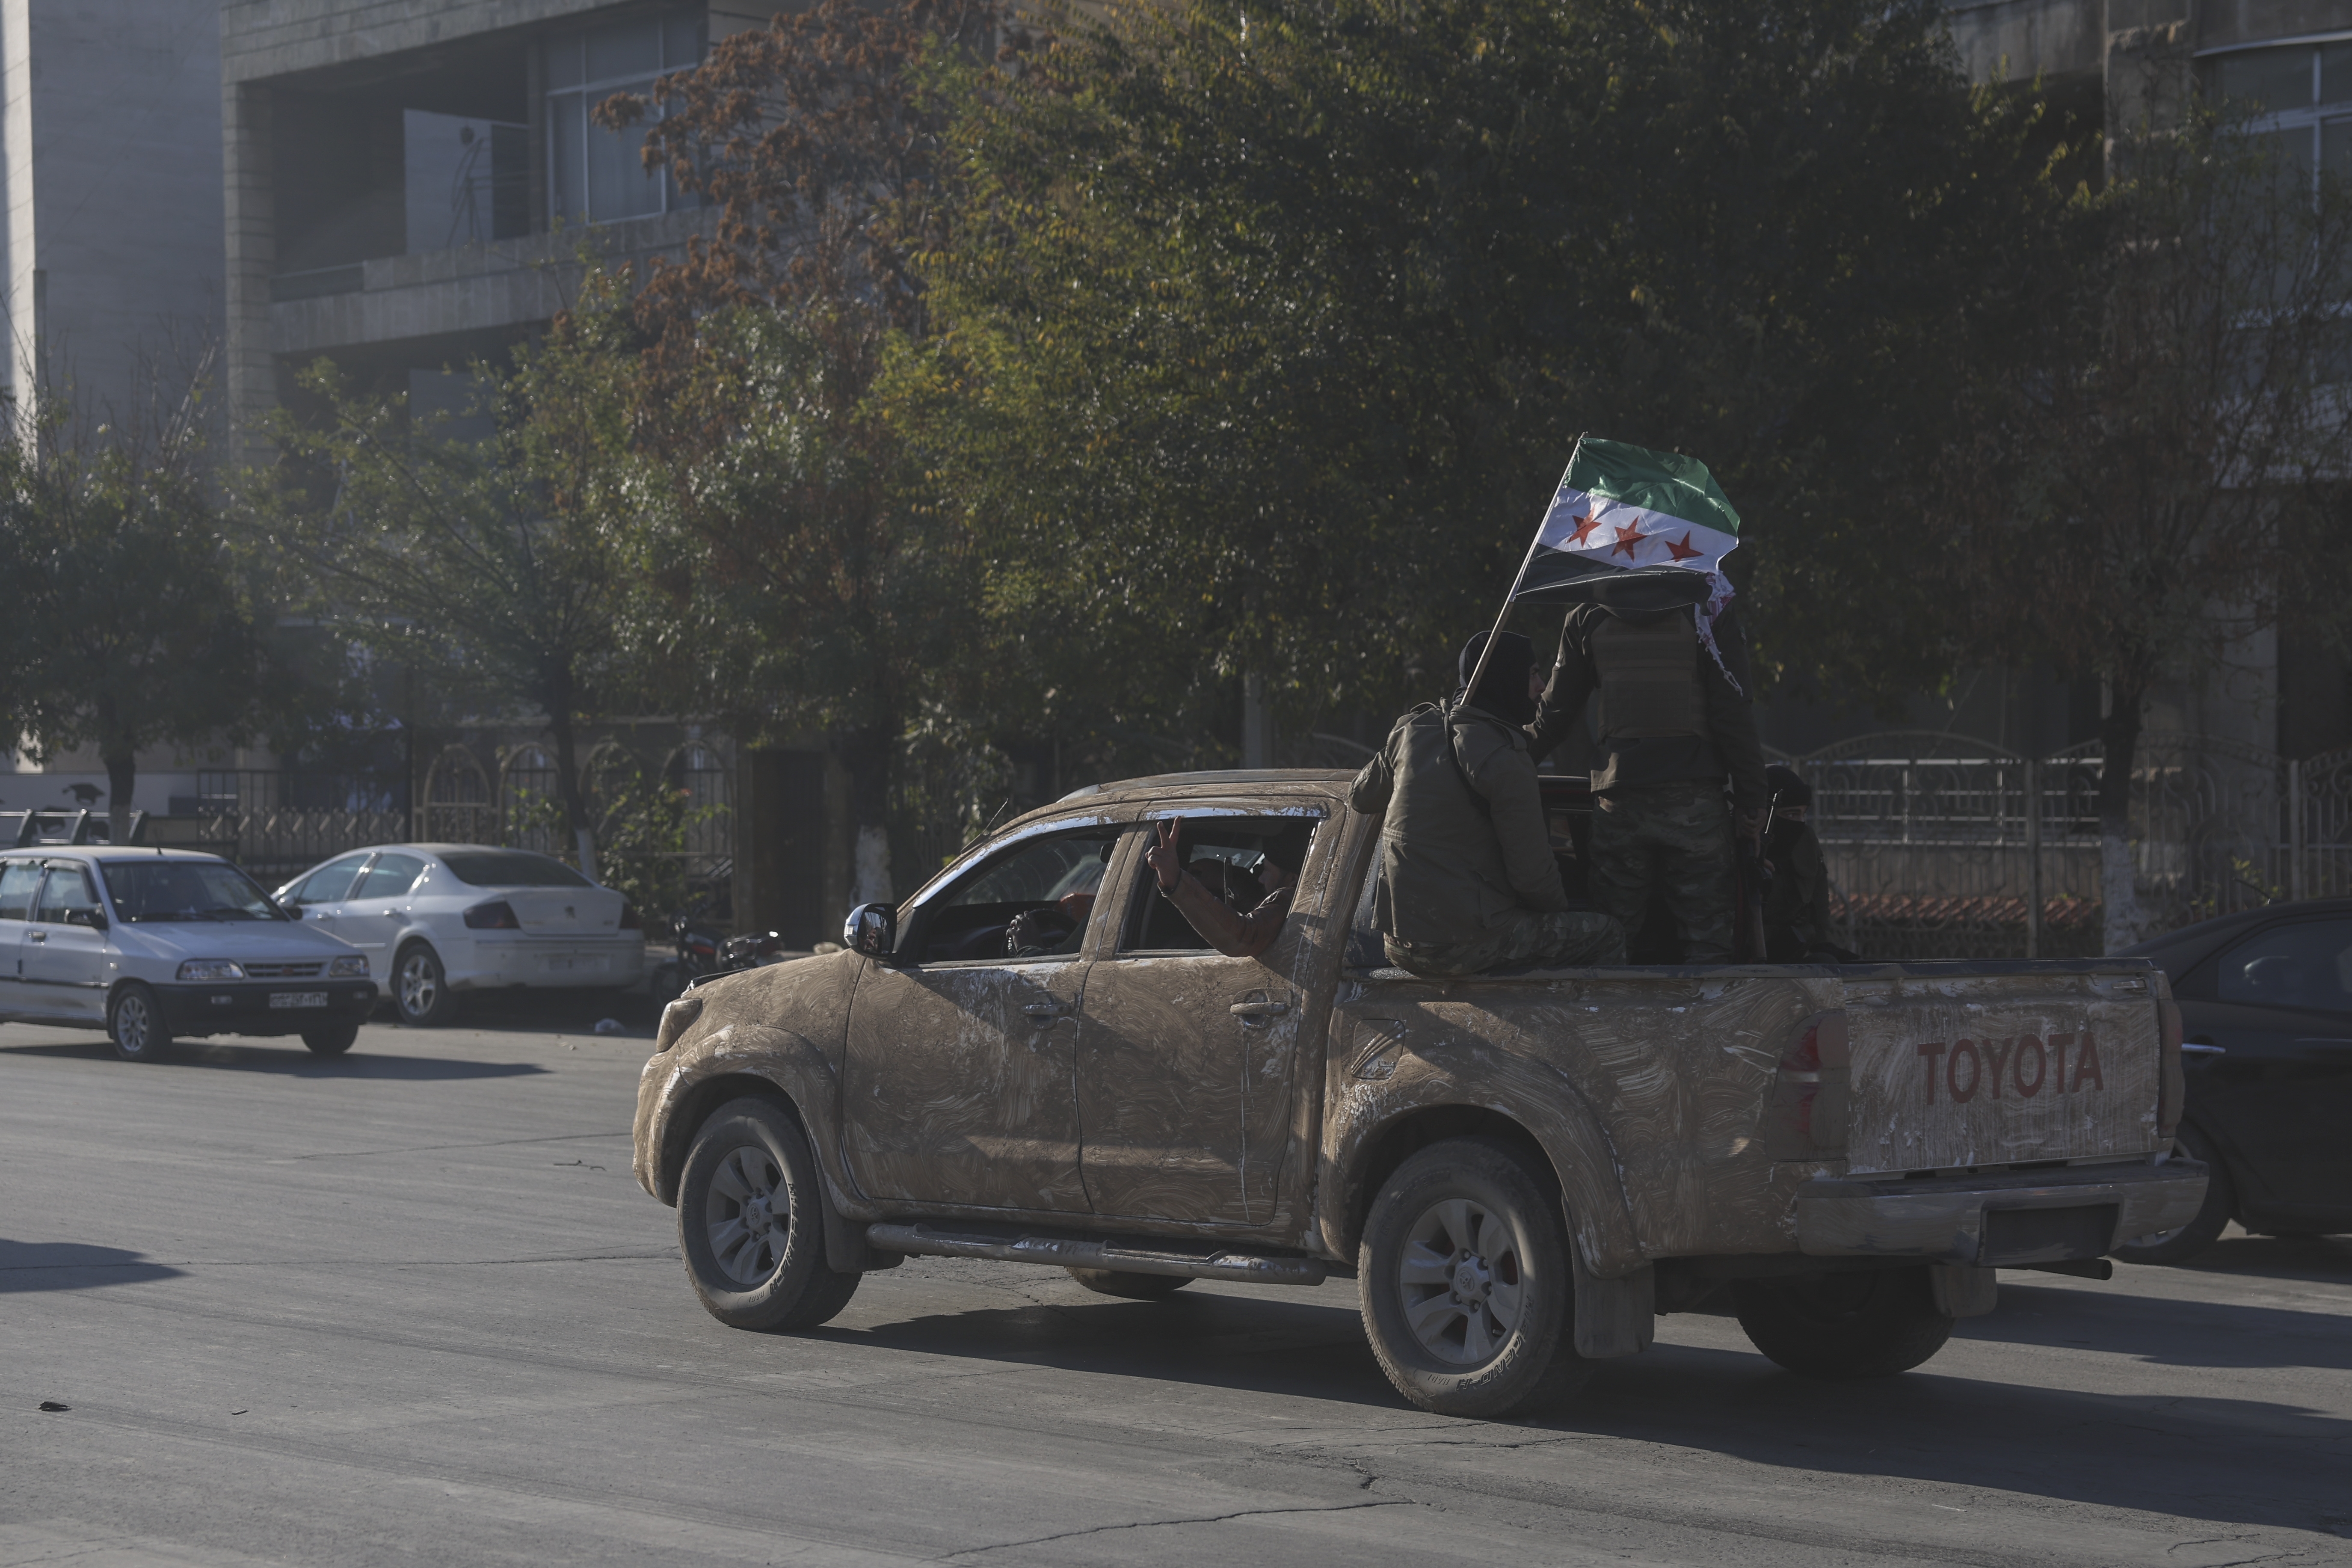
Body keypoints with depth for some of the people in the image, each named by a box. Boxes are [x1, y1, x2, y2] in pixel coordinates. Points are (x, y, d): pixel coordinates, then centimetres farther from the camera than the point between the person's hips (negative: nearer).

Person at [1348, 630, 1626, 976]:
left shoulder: (1413, 730, 5)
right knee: (1608, 936, 1)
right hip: (1459, 945, -8)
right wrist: (1560, 906, 7)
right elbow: (1531, 873, -14)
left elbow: (1359, 796, 23)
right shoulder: (1503, 760, -16)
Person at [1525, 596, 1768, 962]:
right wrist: (1751, 800, 1)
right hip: (1693, 802, -2)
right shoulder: (1709, 612, -4)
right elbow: (1734, 715, -5)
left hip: (1618, 803, 2)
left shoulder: (1589, 617, 4)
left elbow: (1556, 711, 12)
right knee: (1706, 939, 2)